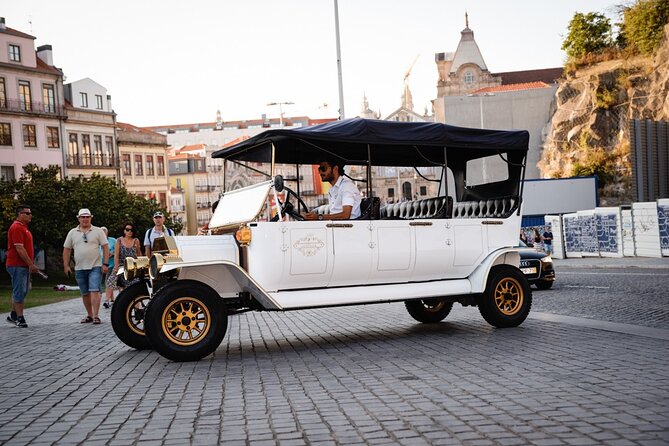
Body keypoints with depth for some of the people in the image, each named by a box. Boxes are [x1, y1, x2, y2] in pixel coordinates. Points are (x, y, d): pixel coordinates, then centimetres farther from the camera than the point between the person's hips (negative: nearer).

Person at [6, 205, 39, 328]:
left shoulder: (23, 227, 17)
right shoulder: (16, 228, -14)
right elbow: (19, 249, -21)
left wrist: (31, 264, 20)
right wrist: (31, 264, -20)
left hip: (24, 266, 10)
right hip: (17, 265, -10)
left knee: (22, 292, 15)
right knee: (19, 292, -6)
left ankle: (13, 315, 24)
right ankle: (20, 318, -1)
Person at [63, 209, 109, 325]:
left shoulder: (98, 231, 1)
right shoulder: (72, 232, 9)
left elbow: (105, 247, -2)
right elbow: (66, 249, 12)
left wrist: (105, 264, -9)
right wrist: (66, 265, 5)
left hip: (95, 267, -4)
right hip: (79, 268, 4)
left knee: (94, 291, -13)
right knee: (85, 293, 11)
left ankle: (96, 316, -13)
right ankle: (90, 315, 23)